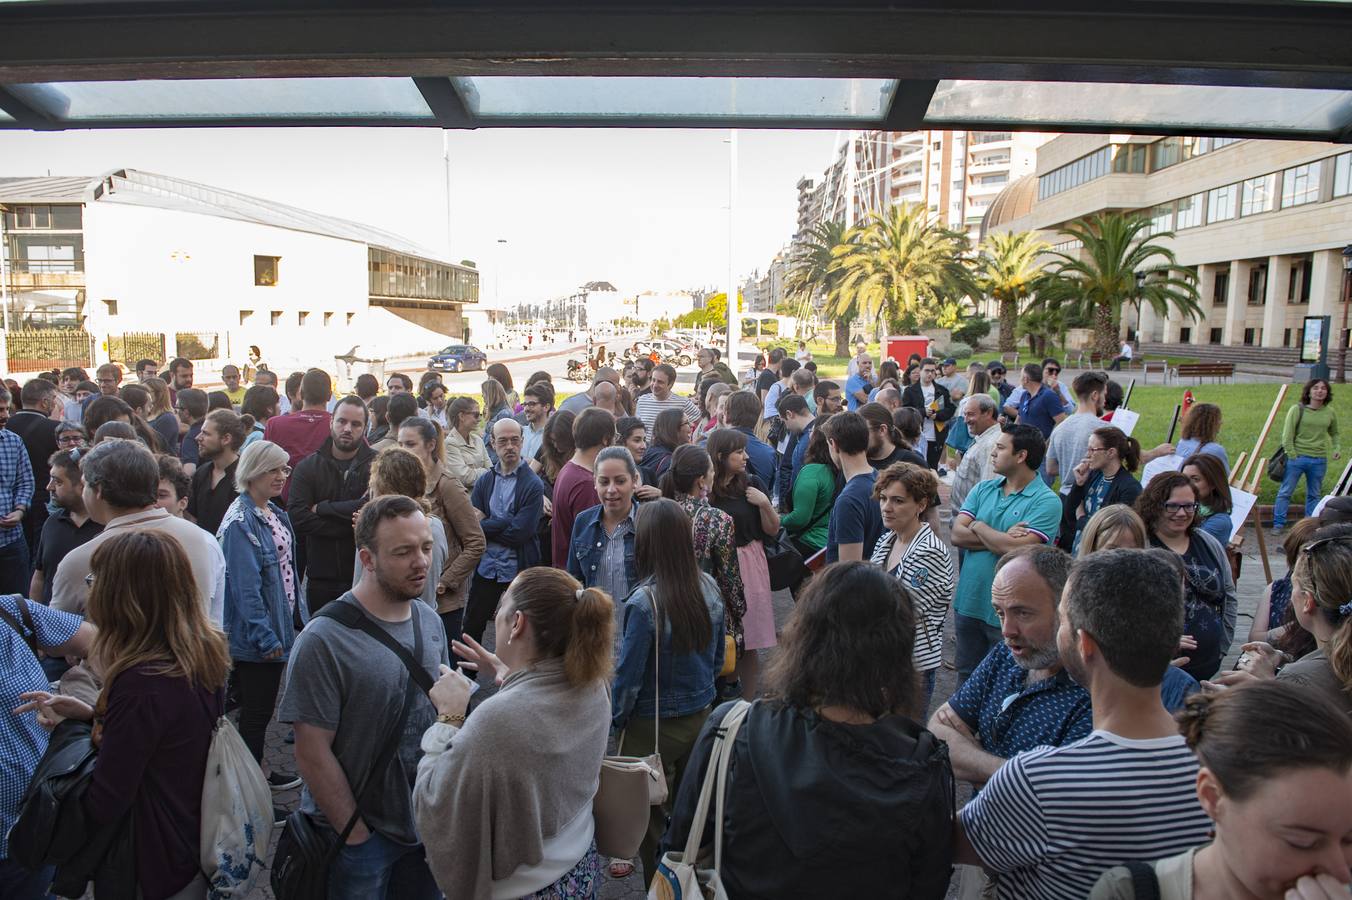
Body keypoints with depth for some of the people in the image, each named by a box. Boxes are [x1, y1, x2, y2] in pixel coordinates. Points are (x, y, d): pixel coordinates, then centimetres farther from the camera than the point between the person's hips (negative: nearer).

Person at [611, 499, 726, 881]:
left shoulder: (644, 602, -26)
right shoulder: (709, 588, -8)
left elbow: (628, 674, -17)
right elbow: (718, 657, 5)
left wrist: (614, 720, 0)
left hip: (652, 727, -5)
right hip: (700, 718, 6)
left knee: (651, 819, 15)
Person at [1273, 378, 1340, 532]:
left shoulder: (1330, 413, 7)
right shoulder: (1297, 410, -5)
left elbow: (1334, 434, 22)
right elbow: (1287, 435, -7)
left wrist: (1337, 448, 5)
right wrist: (1292, 455, -12)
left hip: (1319, 461, 4)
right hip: (1297, 457, -3)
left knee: (1314, 495, 11)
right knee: (1285, 492, 0)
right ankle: (1278, 524, 7)